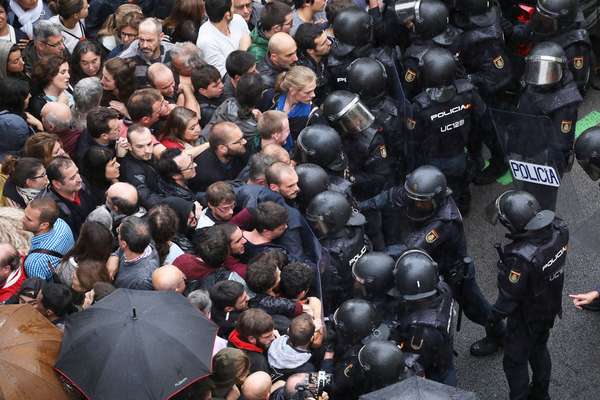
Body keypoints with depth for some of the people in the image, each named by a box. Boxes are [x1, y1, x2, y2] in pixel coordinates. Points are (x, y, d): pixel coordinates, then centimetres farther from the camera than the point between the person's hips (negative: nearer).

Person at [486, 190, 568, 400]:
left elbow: (510, 296, -25)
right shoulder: (558, 230, -23)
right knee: (539, 350, 31)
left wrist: (495, 315, -6)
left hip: (526, 318, -7)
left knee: (515, 362, 18)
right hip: (550, 309, 7)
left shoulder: (520, 258, -42)